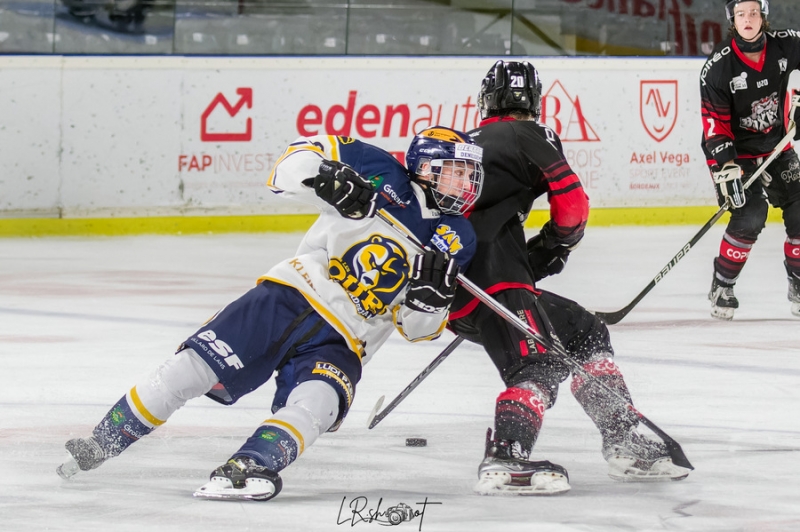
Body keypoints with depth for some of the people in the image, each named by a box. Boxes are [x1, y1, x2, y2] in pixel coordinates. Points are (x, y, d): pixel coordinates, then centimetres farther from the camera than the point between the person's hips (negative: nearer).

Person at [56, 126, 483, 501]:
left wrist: (431, 294, -17)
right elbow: (296, 160, -3)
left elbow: (420, 327, 6)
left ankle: (247, 469, -47)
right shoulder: (382, 175, -1)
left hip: (340, 345, 1)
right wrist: (324, 176, -25)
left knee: (315, 405, -31)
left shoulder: (456, 240, 4)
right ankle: (98, 445, 4)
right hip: (286, 299, -1)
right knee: (191, 368, -10)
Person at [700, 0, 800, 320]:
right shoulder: (718, 66, -20)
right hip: (736, 151, -4)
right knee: (750, 216, -20)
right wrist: (725, 167, -28)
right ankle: (722, 286, -4)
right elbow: (715, 122, -19)